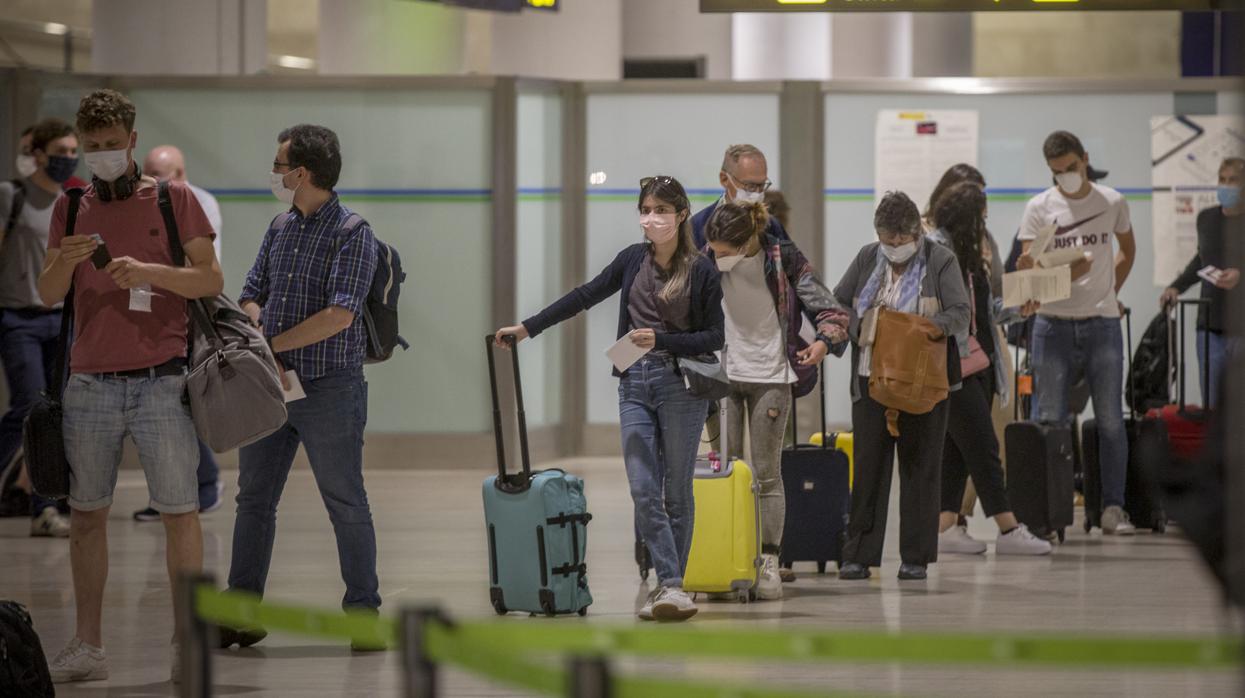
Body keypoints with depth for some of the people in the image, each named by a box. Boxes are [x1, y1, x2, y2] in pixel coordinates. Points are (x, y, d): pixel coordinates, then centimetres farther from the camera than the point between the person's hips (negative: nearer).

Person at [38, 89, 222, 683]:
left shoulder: (173, 199, 4)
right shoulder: (71, 207, 12)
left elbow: (211, 280, 1)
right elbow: (48, 296, 9)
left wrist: (150, 272, -15)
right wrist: (63, 262, -14)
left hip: (161, 383, -3)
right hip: (90, 384, 3)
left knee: (180, 512, -4)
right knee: (86, 515, 5)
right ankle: (87, 647, 11)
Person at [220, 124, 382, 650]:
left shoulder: (352, 233, -10)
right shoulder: (280, 228, 12)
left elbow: (339, 315, -19)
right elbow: (250, 297, 15)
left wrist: (270, 345, -15)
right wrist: (257, 337, -6)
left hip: (329, 389, -7)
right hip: (270, 387, 7)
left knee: (345, 504, 1)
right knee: (254, 499, 9)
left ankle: (363, 611, 10)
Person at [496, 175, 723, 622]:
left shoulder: (701, 271, -4)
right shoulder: (633, 259, 8)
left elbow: (714, 337, -4)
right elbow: (585, 297, 15)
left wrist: (660, 340, -17)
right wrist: (528, 328, 13)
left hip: (681, 385, -4)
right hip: (635, 384, 4)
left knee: (676, 492, 1)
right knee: (644, 491, -7)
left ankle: (670, 587, 8)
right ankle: (671, 586, -10)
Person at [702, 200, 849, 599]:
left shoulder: (784, 260, -12)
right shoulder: (709, 262, -5)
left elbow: (832, 311, -8)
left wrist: (824, 341, -27)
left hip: (769, 377, -2)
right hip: (722, 374, 2)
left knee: (767, 473, -1)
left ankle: (768, 563, 1)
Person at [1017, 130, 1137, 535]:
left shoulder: (1112, 203, 7)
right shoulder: (1039, 208, 2)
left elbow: (1128, 251, 24)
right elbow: (1027, 268, -3)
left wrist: (1112, 292, 12)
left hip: (1102, 323, 1)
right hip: (1053, 323, -1)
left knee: (1110, 420, -1)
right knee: (1049, 421, -1)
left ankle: (1113, 509, 3)